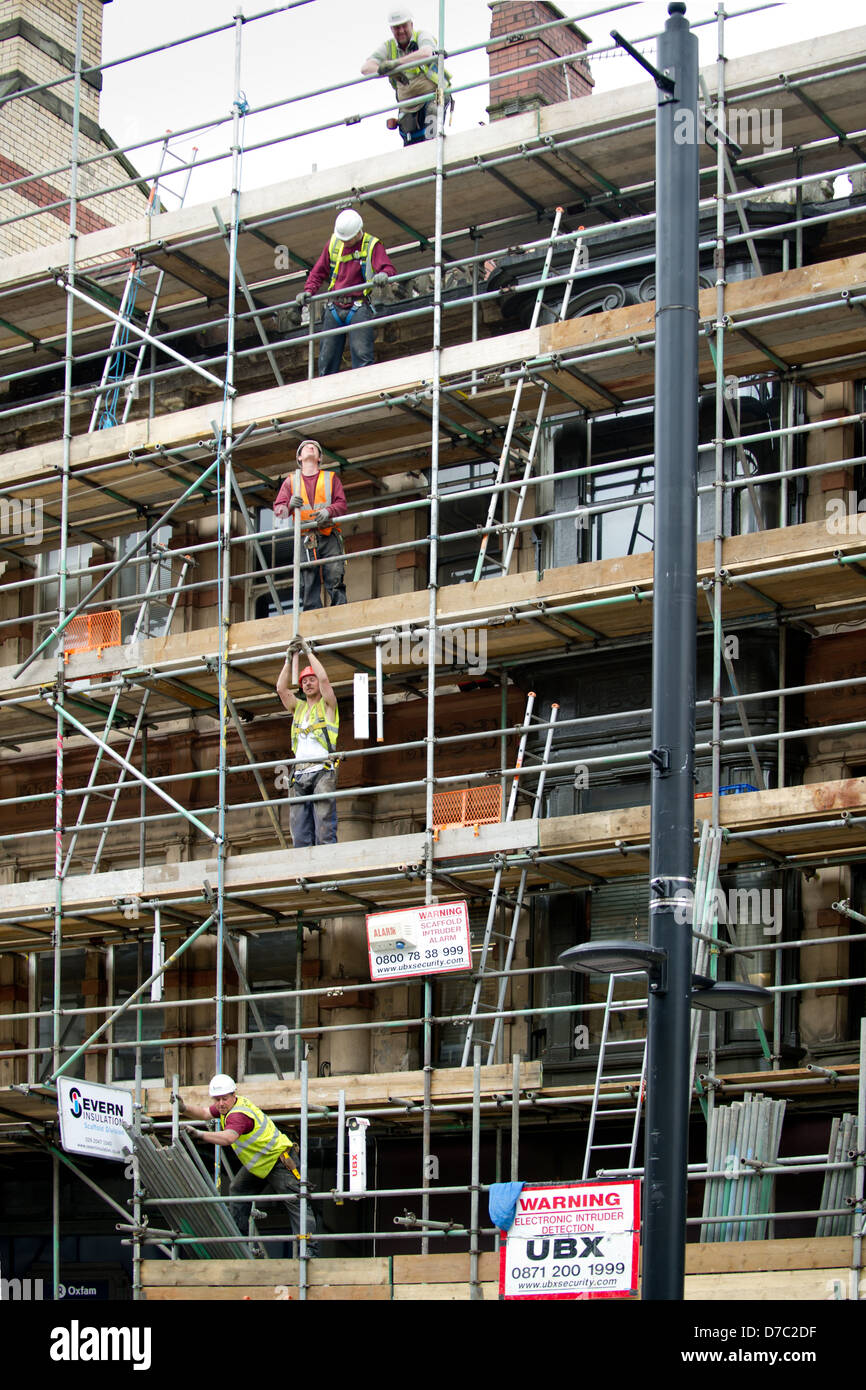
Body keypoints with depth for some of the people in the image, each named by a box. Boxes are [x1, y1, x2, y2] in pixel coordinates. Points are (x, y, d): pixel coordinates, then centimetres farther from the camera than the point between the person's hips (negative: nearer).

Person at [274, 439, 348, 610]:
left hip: (329, 537, 0)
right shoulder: (291, 481, 19)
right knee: (308, 582, -7)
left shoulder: (331, 478, 18)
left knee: (335, 580, -13)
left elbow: (342, 505, 8)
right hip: (305, 539, 1)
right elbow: (278, 508, 11)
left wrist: (328, 511, -15)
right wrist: (290, 505, -13)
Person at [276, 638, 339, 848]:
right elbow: (281, 688, 13)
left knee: (324, 827, -15)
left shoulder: (327, 705, 10)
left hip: (322, 770, -5)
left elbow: (324, 679, -4)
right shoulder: (298, 707, 25)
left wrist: (308, 652, 5)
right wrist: (291, 659, 14)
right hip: (299, 774, 5)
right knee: (300, 834, -3)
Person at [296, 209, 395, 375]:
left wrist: (384, 275, -36)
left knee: (362, 354, -16)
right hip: (334, 308, 4)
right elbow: (318, 272, 19)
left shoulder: (372, 245, 0)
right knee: (326, 358, 3)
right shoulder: (333, 244, 13)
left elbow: (388, 269, -11)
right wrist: (308, 291, 3)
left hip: (358, 307, -4)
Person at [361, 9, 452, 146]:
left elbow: (426, 54, -34)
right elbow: (366, 68, -14)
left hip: (433, 93, -4)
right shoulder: (388, 46, 0)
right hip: (408, 101, 4)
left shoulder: (422, 36, -9)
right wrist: (390, 72, -35)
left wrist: (396, 63, -45)